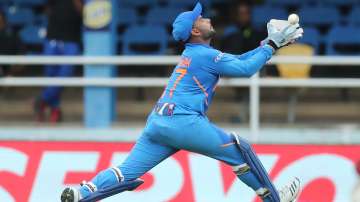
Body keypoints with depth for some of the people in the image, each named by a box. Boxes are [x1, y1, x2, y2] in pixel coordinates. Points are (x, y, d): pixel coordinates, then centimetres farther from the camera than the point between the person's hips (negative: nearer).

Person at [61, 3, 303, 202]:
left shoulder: (193, 53, 26)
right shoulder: (206, 55, -2)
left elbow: (238, 61, 28)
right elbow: (246, 69, -8)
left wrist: (270, 44, 23)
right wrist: (271, 46, 3)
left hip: (157, 122, 8)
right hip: (183, 122, -8)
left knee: (128, 174, 1)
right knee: (240, 150, 4)